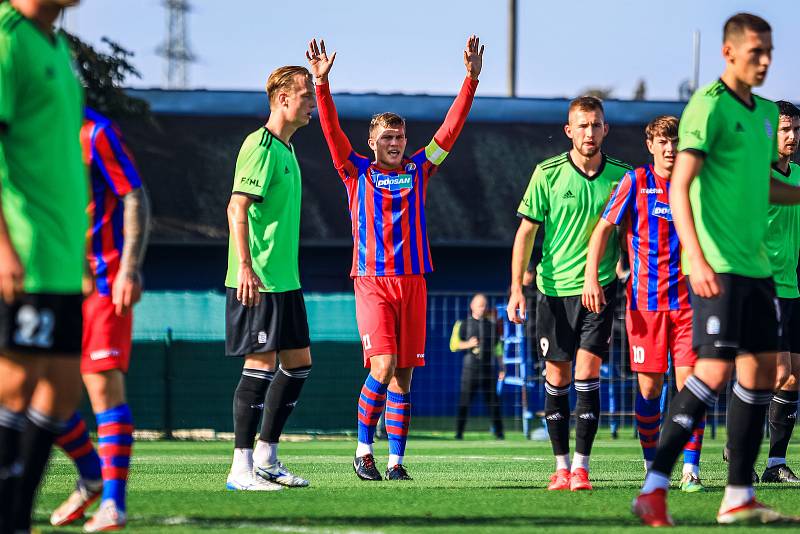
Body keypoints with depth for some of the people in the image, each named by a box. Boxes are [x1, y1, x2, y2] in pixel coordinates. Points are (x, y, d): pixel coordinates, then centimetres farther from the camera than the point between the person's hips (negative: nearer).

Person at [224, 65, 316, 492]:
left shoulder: (286, 150, 17)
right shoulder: (260, 145, -12)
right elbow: (237, 208, -19)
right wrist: (245, 267, -26)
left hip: (284, 281, 10)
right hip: (257, 281, -10)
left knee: (299, 362, 11)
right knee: (261, 364, -9)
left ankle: (266, 458, 18)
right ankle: (241, 468, -5)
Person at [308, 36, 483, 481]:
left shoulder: (418, 170, 12)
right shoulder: (358, 172, 6)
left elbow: (451, 128, 9)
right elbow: (332, 130, -5)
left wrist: (471, 80, 2)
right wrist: (322, 83, -17)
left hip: (412, 281, 3)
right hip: (372, 281, -3)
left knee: (403, 375, 3)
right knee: (382, 367, -15)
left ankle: (396, 461, 6)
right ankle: (364, 450, -2)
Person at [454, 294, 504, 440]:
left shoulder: (492, 324, 13)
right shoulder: (465, 324, 6)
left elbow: (497, 348, 16)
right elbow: (456, 345, 1)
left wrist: (502, 368, 11)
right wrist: (468, 344, -18)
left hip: (488, 367, 2)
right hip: (470, 367, -2)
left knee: (493, 401, 0)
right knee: (465, 401, -6)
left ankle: (499, 432, 6)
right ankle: (459, 432, -2)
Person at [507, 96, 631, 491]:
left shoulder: (621, 176, 0)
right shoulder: (548, 173, -3)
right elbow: (526, 230, 0)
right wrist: (516, 288, -5)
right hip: (553, 287, 0)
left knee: (587, 373, -10)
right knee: (556, 377, 4)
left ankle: (581, 466, -7)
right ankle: (561, 466, 14)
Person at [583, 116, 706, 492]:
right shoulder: (636, 182, 2)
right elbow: (604, 227, -1)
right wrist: (591, 277, -12)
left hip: (687, 301, 1)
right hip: (645, 301, -1)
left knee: (688, 383, -9)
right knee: (649, 387, 1)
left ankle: (691, 469, -7)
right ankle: (652, 468, 14)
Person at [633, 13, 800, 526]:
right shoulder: (709, 107, -10)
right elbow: (679, 187, -17)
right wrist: (696, 258, -27)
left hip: (756, 266, 9)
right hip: (718, 266, -8)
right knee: (716, 369, -14)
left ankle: (738, 497, 10)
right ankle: (655, 488, -12)